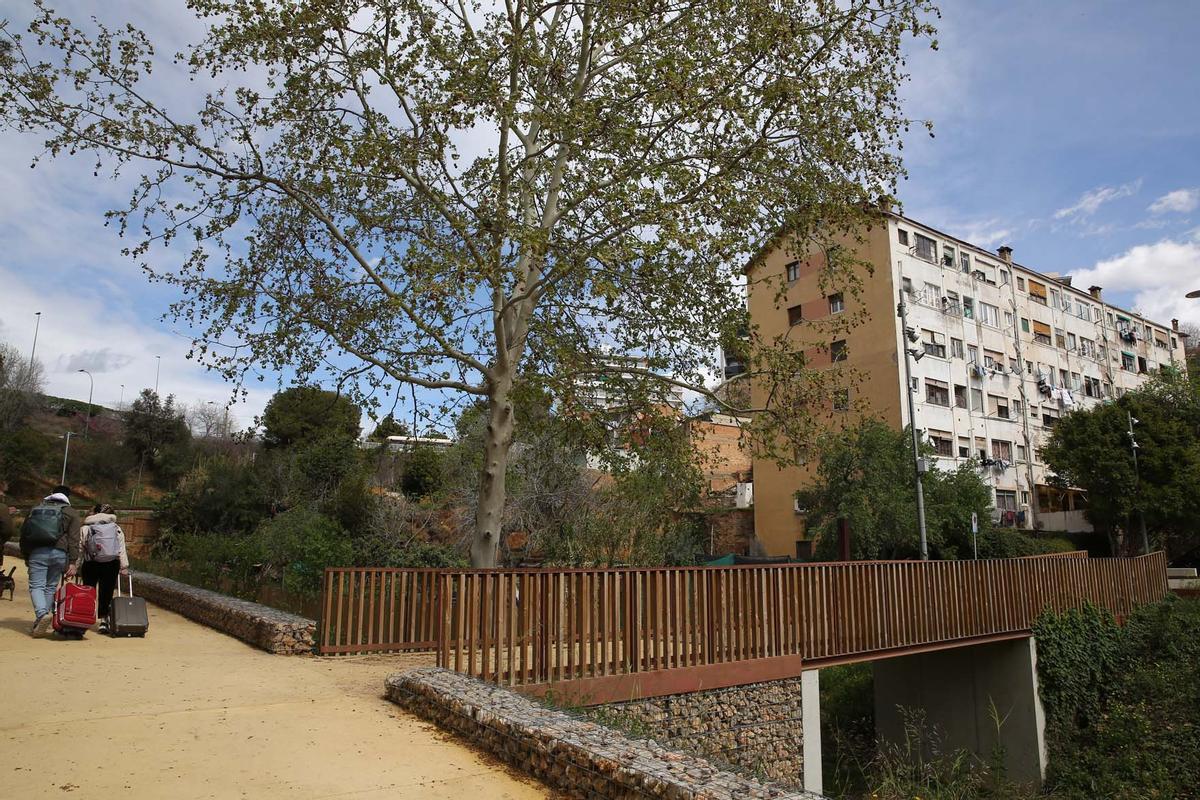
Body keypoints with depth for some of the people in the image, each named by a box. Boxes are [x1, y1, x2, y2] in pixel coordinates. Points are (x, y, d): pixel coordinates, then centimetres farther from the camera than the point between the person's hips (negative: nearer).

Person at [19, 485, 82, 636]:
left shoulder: (35, 509, 18)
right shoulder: (71, 513, 8)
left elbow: (24, 534, 18)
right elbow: (74, 539, 0)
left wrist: (26, 556, 24)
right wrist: (72, 561, -1)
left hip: (37, 553, 1)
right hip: (59, 553, 0)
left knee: (36, 585, -1)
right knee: (50, 587, 10)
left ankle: (42, 614, -25)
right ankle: (41, 623, 12)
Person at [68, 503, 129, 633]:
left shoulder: (85, 528, 7)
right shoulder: (117, 529, 10)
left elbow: (79, 549, 0)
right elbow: (121, 549, 4)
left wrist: (74, 566, 0)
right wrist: (124, 566, 3)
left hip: (91, 565, 0)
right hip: (111, 565, 0)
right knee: (106, 593, 5)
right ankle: (104, 619, -1)